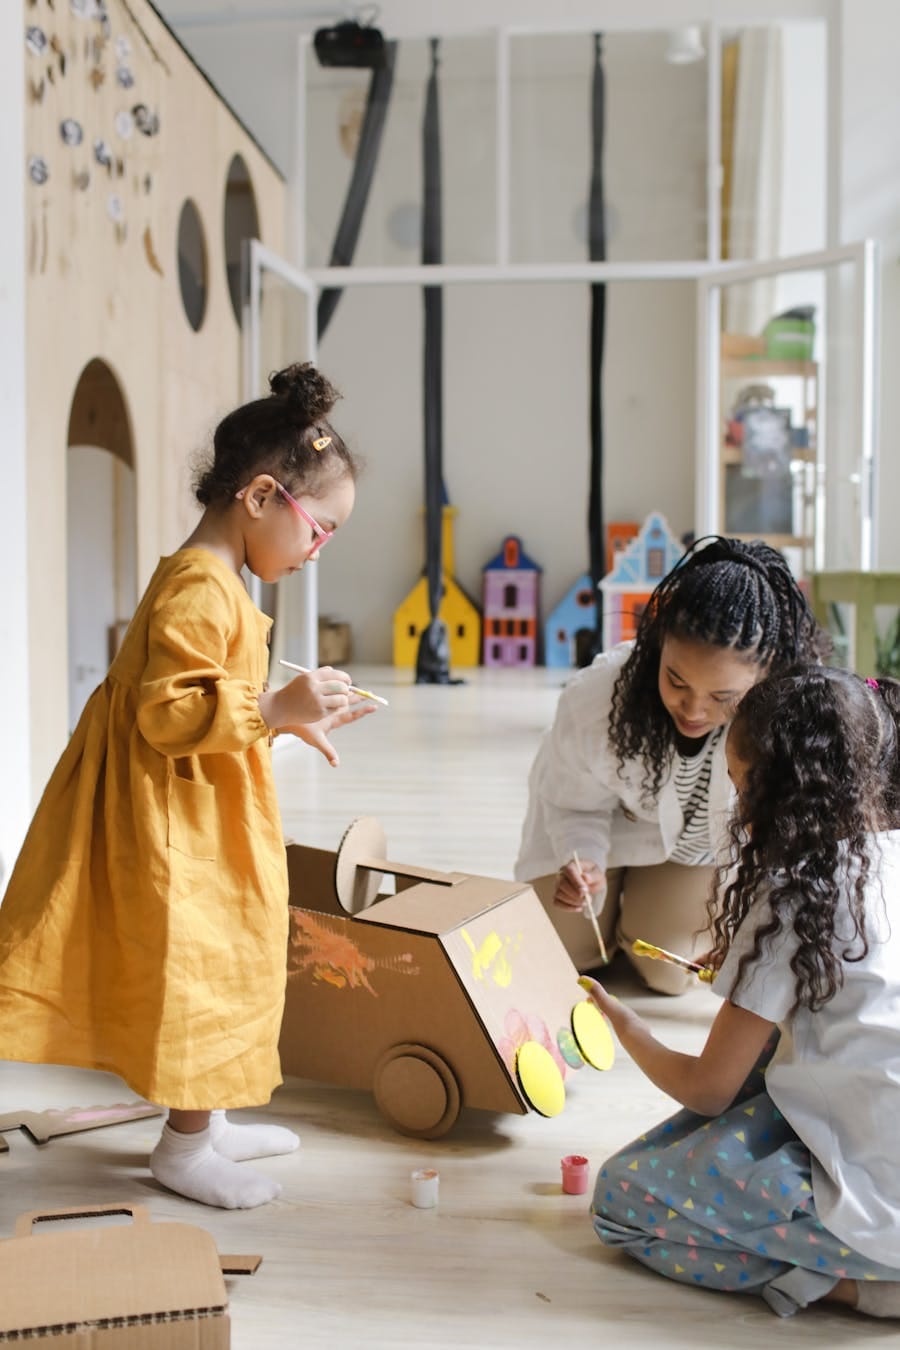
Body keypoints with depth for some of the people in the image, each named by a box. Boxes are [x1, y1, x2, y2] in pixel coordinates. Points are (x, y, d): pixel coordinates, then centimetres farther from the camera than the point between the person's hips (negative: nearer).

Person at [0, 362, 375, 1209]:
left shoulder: (213, 582, 12)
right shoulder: (199, 589, -22)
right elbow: (166, 712, -28)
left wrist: (289, 720, 16)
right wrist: (271, 708, -31)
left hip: (210, 829, 11)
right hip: (179, 832, -11)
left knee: (225, 971, 19)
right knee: (197, 974, 2)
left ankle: (207, 1121, 34)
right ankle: (185, 1146, 18)